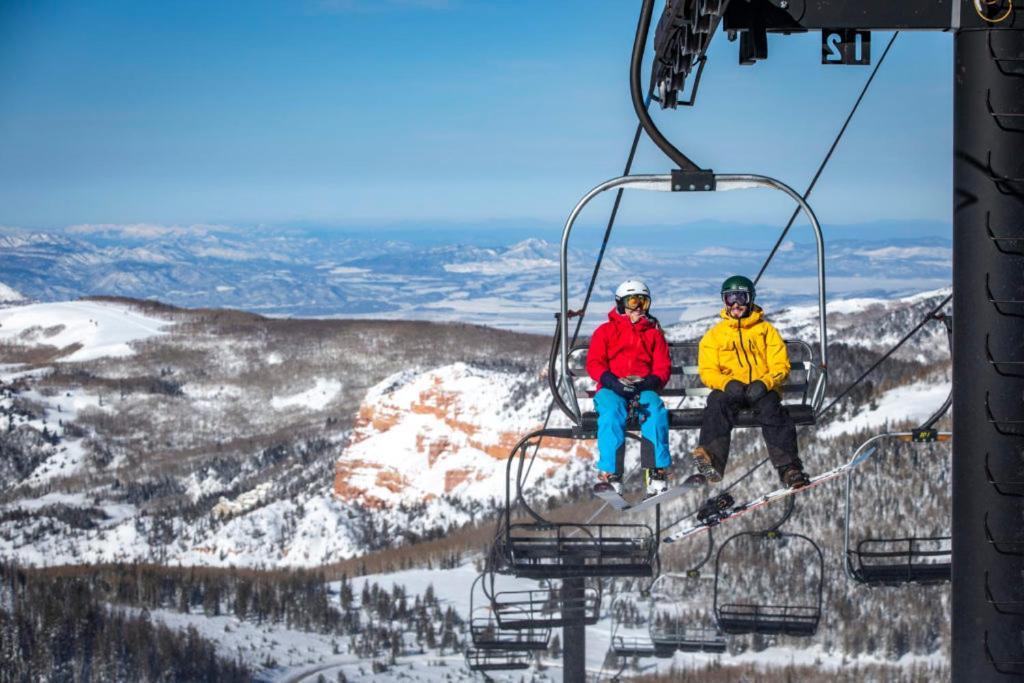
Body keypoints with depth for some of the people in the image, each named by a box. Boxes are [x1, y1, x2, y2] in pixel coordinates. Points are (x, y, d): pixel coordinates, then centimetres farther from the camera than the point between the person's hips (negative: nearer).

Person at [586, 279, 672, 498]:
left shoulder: (654, 333, 22)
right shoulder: (606, 331, 17)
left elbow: (663, 367, 12)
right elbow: (593, 363, 5)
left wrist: (650, 382, -13)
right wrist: (612, 381, -16)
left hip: (644, 389, 1)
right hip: (611, 389, -1)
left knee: (656, 412, -34)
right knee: (612, 413, -37)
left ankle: (657, 473, -37)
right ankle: (610, 474, -42)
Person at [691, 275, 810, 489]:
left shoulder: (766, 330, 15)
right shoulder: (715, 335, 17)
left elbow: (781, 366, 5)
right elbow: (707, 371, 5)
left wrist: (764, 383, -17)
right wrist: (728, 383, -18)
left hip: (763, 389, -1)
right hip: (728, 389, 1)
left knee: (771, 407, -34)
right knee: (717, 403, -33)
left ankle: (789, 468, -42)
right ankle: (711, 460, -50)